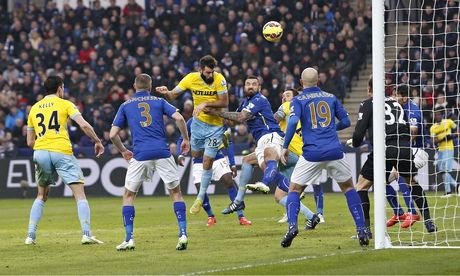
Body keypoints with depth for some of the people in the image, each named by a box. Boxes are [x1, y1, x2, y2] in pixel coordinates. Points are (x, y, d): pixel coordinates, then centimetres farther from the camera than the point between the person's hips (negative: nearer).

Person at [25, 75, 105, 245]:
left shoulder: (34, 108, 19)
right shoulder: (65, 104, 7)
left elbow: (30, 142, 20)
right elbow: (84, 125, -7)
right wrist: (97, 141, 5)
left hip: (40, 153, 4)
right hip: (62, 152, -4)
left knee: (41, 196, 19)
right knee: (79, 193, -2)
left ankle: (31, 236, 10)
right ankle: (86, 234, -15)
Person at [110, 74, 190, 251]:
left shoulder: (125, 106, 14)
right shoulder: (159, 102, 13)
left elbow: (113, 135, 10)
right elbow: (179, 118, -1)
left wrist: (123, 151, 26)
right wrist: (186, 139, 12)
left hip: (140, 155, 0)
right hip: (162, 153, 0)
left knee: (128, 195, 14)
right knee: (176, 192, 13)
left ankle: (129, 239, 5)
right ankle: (183, 234, -1)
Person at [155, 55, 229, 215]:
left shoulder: (219, 79, -20)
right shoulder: (191, 78, -12)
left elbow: (224, 102, -18)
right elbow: (173, 95, -5)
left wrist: (206, 104, -29)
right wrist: (166, 93, -28)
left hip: (215, 125, -4)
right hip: (198, 122, 4)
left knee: (207, 163, -4)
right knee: (195, 156, 13)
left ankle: (200, 199, 10)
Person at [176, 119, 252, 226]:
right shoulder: (191, 122, -4)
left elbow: (228, 142, 2)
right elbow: (182, 140, 8)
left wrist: (232, 164, 0)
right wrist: (180, 155, -11)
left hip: (217, 158, -1)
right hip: (199, 161, 1)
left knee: (229, 182, -16)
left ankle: (241, 217, -12)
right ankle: (211, 217, 16)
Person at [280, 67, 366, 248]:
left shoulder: (298, 100, 4)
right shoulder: (331, 97, 13)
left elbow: (293, 122, -12)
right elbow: (346, 121, 15)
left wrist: (285, 148, -7)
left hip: (311, 153, -2)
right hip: (334, 152, 2)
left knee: (294, 190, 11)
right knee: (348, 187, 20)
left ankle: (292, 226, -14)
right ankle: (361, 229, 10)